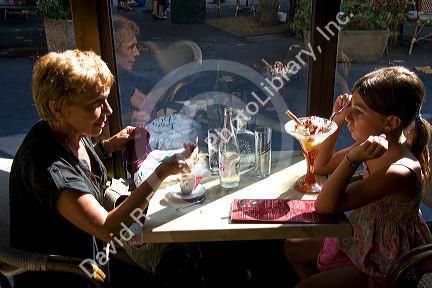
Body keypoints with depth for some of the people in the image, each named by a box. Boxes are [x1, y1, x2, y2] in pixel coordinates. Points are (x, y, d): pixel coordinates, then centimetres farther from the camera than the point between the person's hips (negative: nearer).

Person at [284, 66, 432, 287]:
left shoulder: (400, 172, -35)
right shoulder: (378, 148, -10)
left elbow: (325, 206, -32)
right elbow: (322, 166, 4)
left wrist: (353, 159, -44)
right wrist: (337, 123, -8)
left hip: (382, 265, -8)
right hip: (362, 240, 8)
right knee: (292, 247, 16)